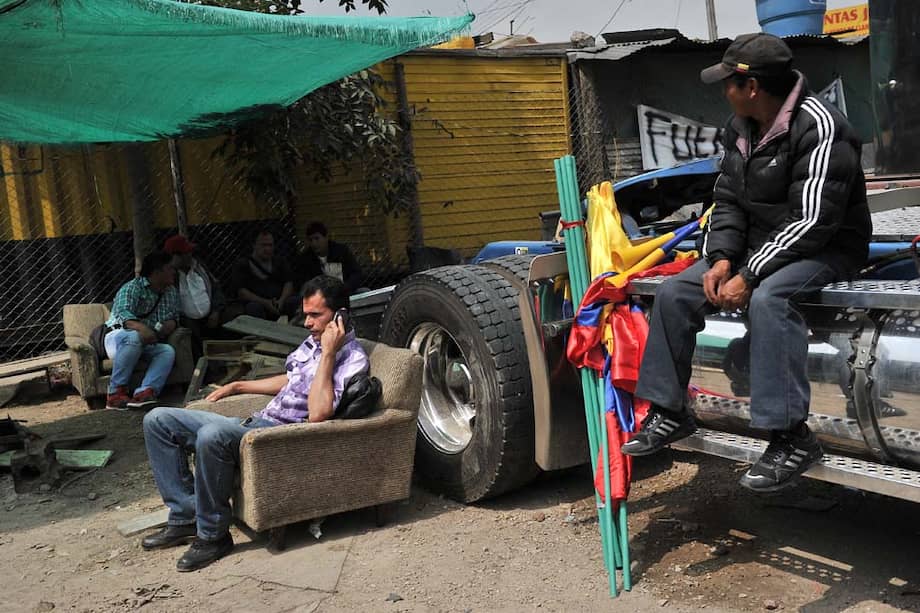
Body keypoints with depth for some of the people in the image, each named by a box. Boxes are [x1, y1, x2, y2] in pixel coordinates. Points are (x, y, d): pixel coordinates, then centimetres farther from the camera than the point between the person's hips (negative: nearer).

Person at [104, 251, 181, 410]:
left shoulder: (172, 293, 15)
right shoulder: (132, 288, -8)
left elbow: (175, 317, 20)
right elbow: (122, 313, -25)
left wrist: (171, 324, -7)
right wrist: (141, 328, -45)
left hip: (148, 344, 5)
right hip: (119, 336, -5)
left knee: (168, 351, -26)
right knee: (134, 337, -40)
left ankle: (144, 392, -48)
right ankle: (115, 393, -37)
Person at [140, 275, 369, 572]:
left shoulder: (353, 358, -12)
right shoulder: (312, 341, 15)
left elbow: (318, 413, -26)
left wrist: (328, 353, -23)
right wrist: (238, 386, 34)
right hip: (255, 424, 10)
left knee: (212, 434, -38)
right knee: (158, 420, 5)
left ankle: (212, 534, -17)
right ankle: (186, 515, 0)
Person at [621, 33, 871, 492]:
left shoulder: (818, 128, -22)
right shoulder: (740, 127, 5)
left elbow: (812, 222, -26)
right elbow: (728, 199, 8)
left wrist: (749, 275, -28)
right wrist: (721, 258, -9)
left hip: (826, 248, -8)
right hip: (758, 244, 8)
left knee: (768, 298, -39)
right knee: (674, 294, -4)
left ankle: (792, 438, -32)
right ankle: (668, 414, 5)